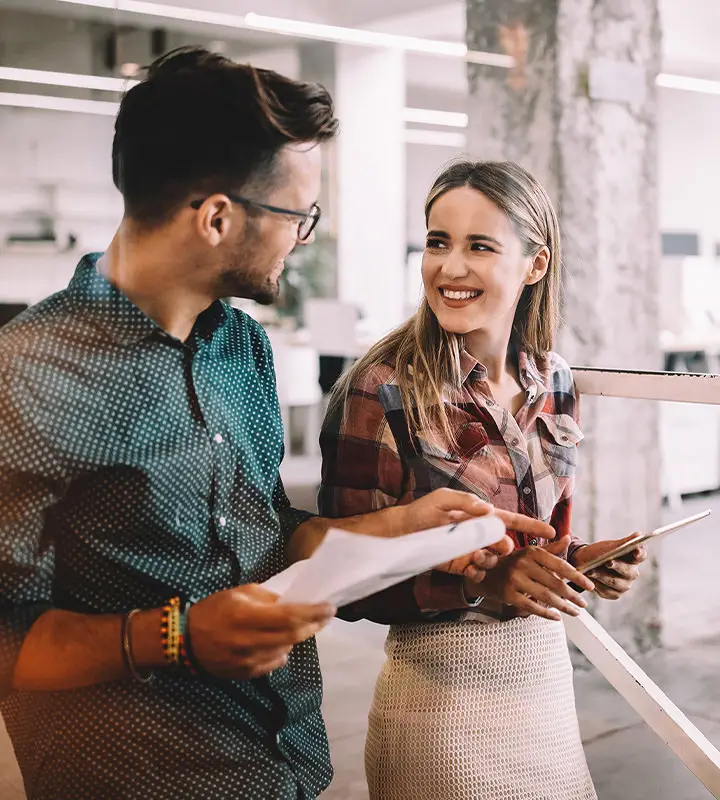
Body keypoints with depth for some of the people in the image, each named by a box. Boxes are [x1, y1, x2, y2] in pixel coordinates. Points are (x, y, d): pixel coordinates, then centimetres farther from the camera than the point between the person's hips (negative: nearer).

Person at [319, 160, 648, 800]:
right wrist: (482, 583, -25)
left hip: (547, 675, 6)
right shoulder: (383, 391, -16)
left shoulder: (553, 382, 2)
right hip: (443, 691, -5)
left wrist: (584, 562, -6)